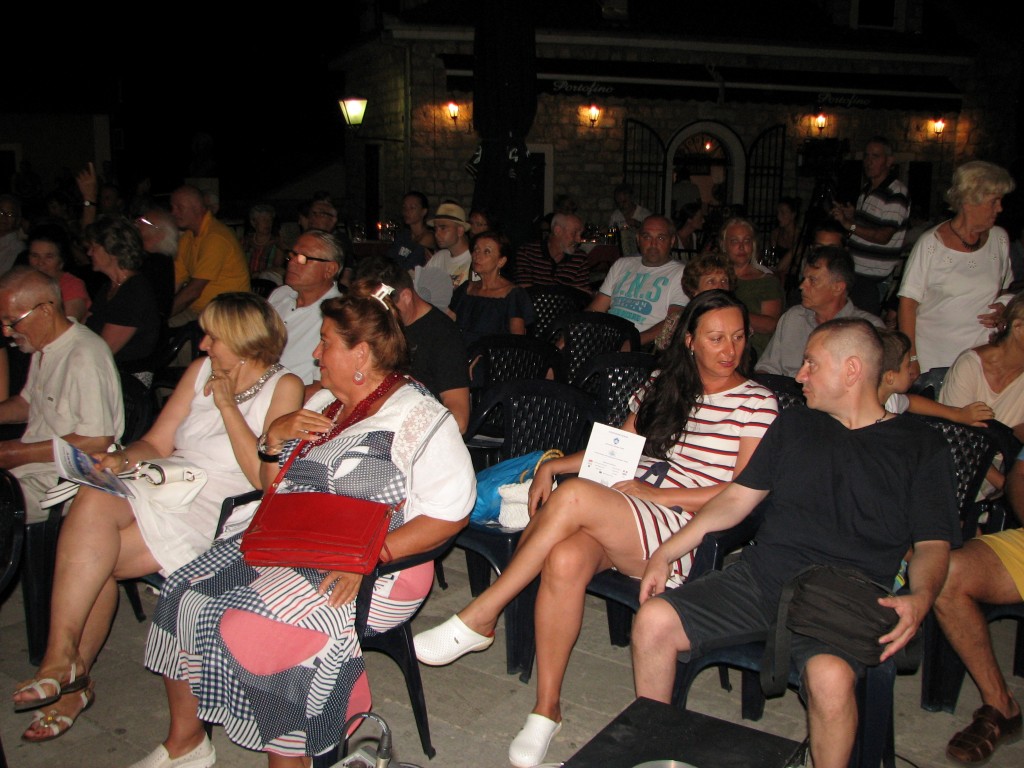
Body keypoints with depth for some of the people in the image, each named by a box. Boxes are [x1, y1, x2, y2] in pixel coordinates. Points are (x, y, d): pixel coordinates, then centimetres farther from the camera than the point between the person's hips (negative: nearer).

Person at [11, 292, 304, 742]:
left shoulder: (283, 387, -4)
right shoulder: (201, 371, 14)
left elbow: (265, 477, -15)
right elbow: (156, 443, 13)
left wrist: (227, 405, -13)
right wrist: (122, 459, -9)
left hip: (214, 514, -5)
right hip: (162, 484, 5)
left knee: (89, 555, -20)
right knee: (91, 500, -26)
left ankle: (67, 662, 0)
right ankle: (69, 670, -18)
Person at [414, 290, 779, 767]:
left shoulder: (756, 402, 3)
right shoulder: (662, 385, 19)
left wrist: (655, 494, -11)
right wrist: (552, 465, 8)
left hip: (682, 533, -5)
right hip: (617, 519, 5)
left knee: (574, 496, -32)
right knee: (565, 559, -31)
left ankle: (479, 620, -20)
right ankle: (546, 710, -18)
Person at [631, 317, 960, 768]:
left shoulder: (922, 447, 9)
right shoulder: (793, 425, 20)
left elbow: (933, 543, 4)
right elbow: (737, 499, 19)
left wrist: (920, 599, -18)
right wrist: (666, 553, 9)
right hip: (762, 575, 4)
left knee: (830, 676, -36)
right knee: (653, 620, -17)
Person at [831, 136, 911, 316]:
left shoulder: (896, 193, -13)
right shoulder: (867, 189, 15)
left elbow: (883, 236, -21)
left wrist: (850, 224, -24)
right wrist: (851, 216, 8)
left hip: (874, 279, -9)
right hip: (855, 271, 9)